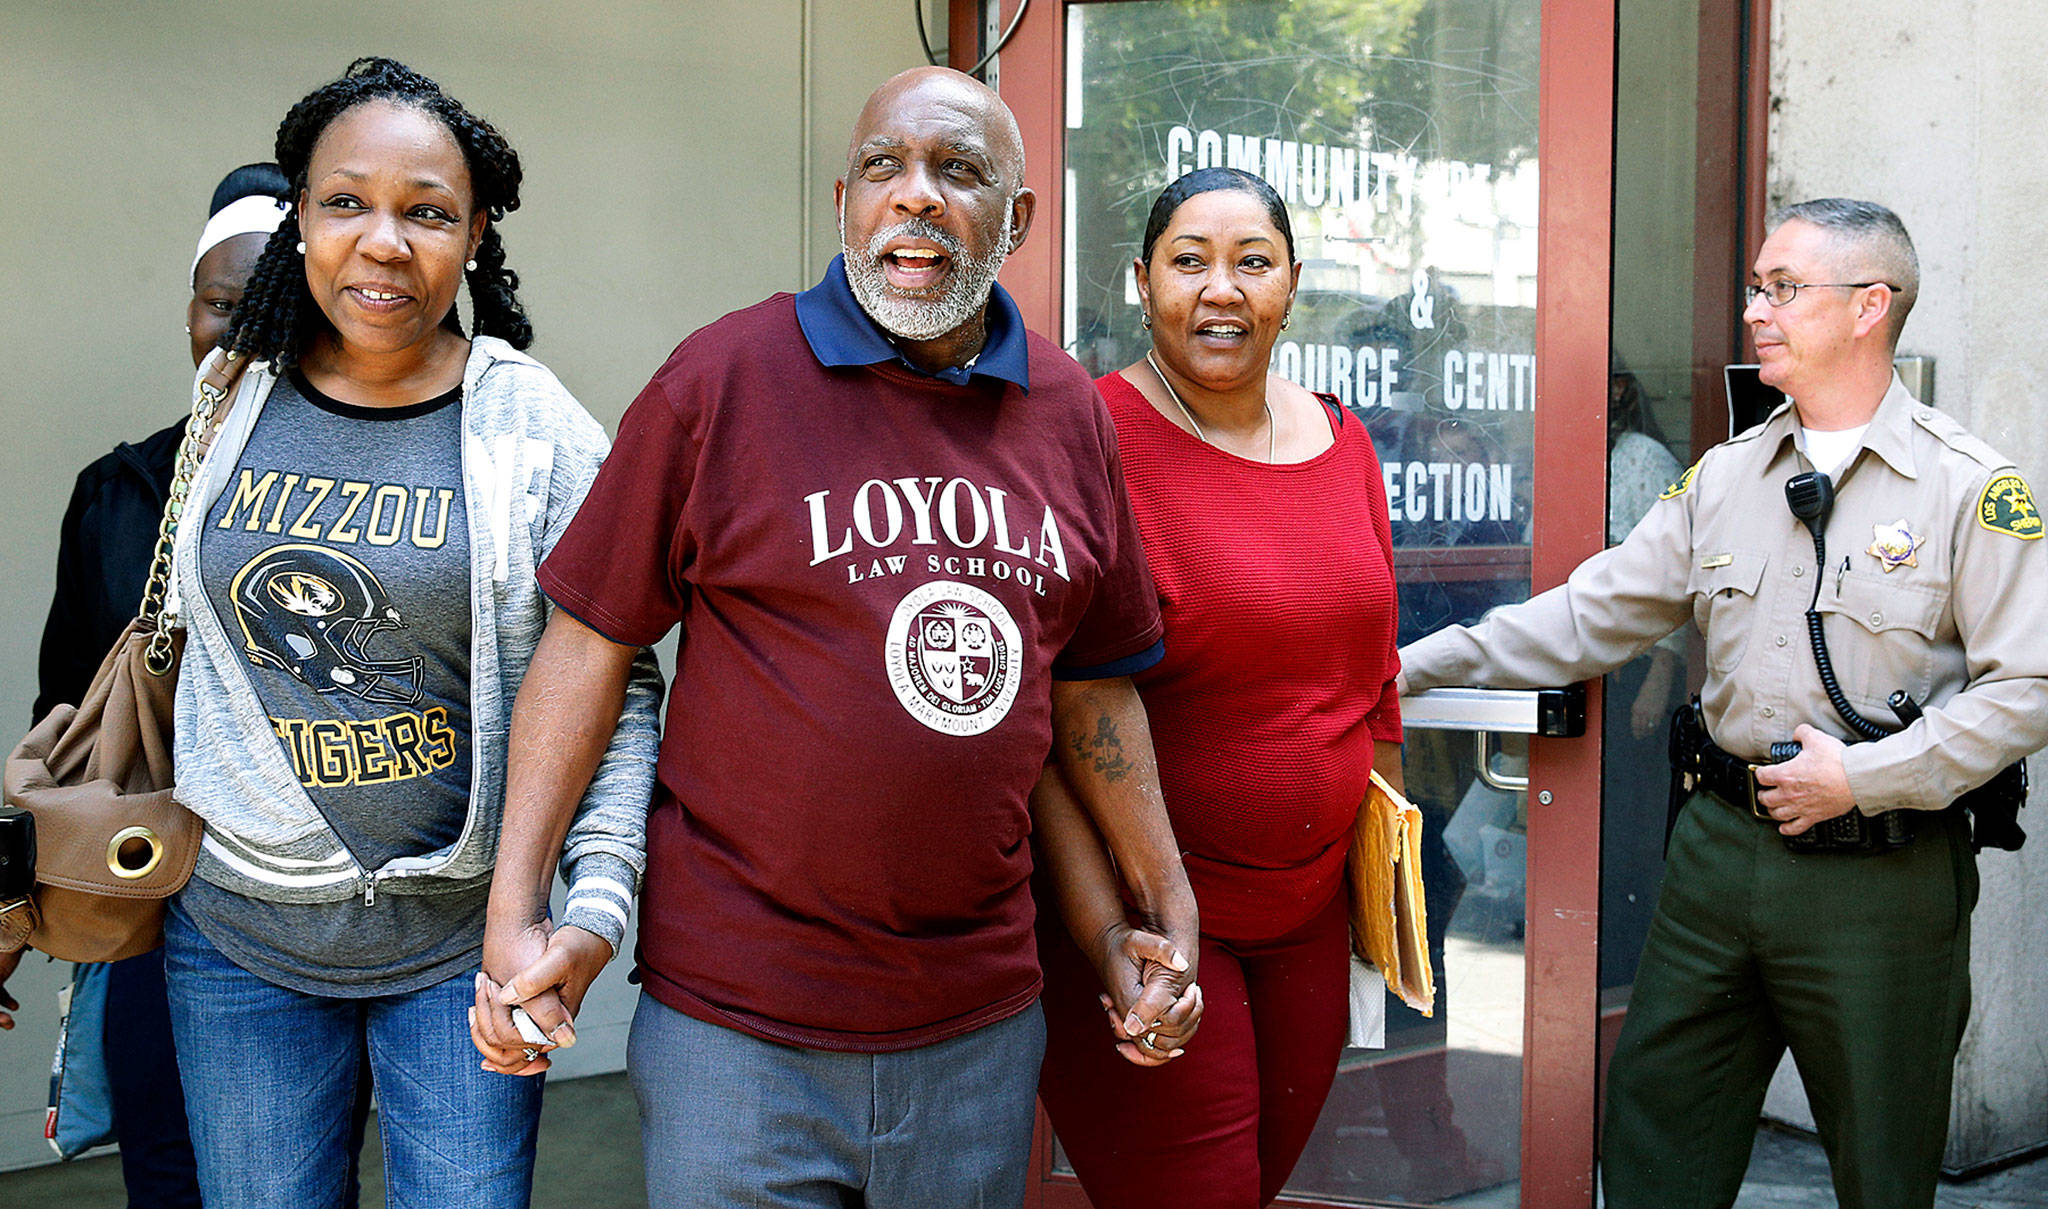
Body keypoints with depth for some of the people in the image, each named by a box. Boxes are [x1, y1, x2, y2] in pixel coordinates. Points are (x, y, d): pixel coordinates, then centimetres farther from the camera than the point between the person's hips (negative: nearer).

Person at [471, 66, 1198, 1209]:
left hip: (983, 1022, 4)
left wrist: (1170, 907, 13)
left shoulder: (1070, 410, 6)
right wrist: (517, 915, -9)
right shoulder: (725, 377, -6)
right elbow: (592, 642, -5)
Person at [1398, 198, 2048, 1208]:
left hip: (1880, 882, -4)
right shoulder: (1723, 476, 9)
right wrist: (1415, 666, 2)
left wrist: (1863, 775, -16)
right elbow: (1592, 615, 9)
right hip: (1720, 849, 5)